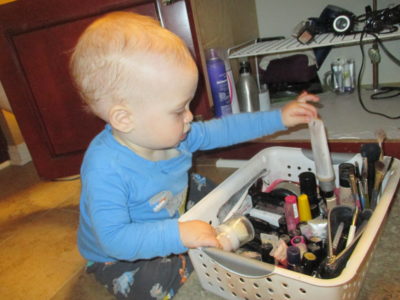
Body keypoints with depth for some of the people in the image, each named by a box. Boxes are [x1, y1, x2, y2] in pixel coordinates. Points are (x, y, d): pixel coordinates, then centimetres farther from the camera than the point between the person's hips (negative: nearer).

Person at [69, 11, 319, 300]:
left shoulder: (172, 134, -18)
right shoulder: (106, 169, -40)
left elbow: (223, 129, -7)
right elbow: (114, 238, -40)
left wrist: (279, 118, -6)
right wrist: (178, 235, -47)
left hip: (172, 220, 6)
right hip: (117, 255, -5)